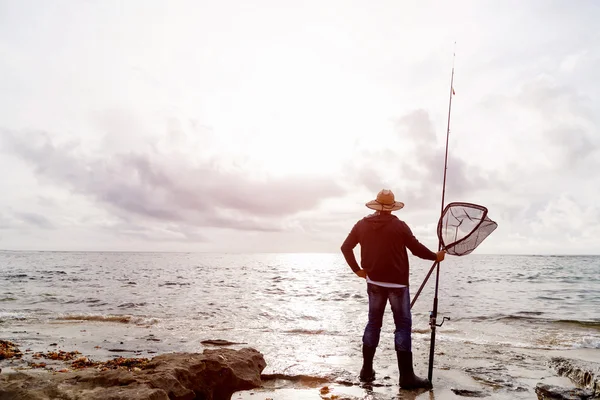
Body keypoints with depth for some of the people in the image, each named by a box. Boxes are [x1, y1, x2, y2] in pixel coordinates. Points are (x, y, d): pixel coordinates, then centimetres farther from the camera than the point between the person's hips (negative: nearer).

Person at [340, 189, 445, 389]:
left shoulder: (362, 225, 2)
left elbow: (345, 247, 5)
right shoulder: (399, 226, -10)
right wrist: (436, 256, 11)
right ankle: (406, 376, 1)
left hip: (374, 282, 5)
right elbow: (417, 249, -6)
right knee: (403, 325, 1)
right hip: (397, 282, -4)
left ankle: (367, 369, 18)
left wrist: (357, 269, 11)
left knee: (373, 323, 14)